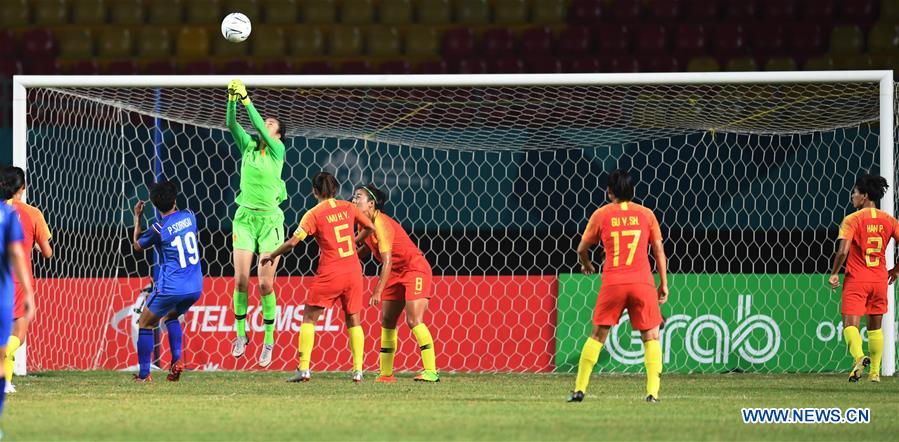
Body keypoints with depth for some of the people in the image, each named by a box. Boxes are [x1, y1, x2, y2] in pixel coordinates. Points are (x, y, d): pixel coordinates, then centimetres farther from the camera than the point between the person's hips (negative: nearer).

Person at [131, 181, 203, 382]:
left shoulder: (158, 229, -10)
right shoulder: (189, 217, 3)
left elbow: (137, 245, 10)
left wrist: (137, 218, 22)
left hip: (170, 288, -6)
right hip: (195, 287, 6)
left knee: (145, 324, 12)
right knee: (171, 316, 30)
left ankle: (144, 374, 7)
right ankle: (176, 361, 11)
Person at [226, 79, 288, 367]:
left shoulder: (278, 150, -2)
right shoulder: (248, 147, 8)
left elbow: (259, 127, -16)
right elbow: (231, 124, -4)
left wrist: (246, 99, -18)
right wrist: (233, 99, -18)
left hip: (269, 219, -3)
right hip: (245, 216, 3)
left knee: (265, 284, -6)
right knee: (241, 280, -4)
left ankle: (269, 341, 4)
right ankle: (240, 333, 9)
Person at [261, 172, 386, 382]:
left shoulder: (314, 214, -7)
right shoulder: (348, 208, 6)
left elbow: (293, 241, -13)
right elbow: (371, 228, 15)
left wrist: (271, 256, 2)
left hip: (329, 274, -4)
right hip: (353, 270, 4)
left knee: (309, 318, 6)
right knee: (353, 320, 13)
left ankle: (304, 369, -4)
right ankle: (358, 370, 6)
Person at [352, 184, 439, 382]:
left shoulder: (380, 223, -23)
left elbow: (387, 261, -26)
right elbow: (367, 248, 22)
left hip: (415, 269, -10)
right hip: (396, 274, 10)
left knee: (414, 320, -18)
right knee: (387, 321, 6)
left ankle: (431, 371, -19)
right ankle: (386, 373, 10)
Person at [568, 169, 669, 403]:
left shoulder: (601, 214, 7)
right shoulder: (645, 214, 8)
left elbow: (582, 248, 17)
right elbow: (659, 250, 8)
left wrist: (587, 265, 39)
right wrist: (663, 283, 14)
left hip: (612, 282, 0)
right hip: (642, 281, 0)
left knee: (597, 336, 12)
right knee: (651, 337, 7)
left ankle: (579, 389, 9)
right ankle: (653, 391, -7)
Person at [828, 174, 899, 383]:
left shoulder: (852, 220, -9)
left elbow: (842, 251, -18)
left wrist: (834, 273, -4)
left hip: (856, 279, -5)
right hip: (880, 279, 5)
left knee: (850, 324, -6)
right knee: (875, 326, 16)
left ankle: (859, 356, -33)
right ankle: (875, 371, 17)